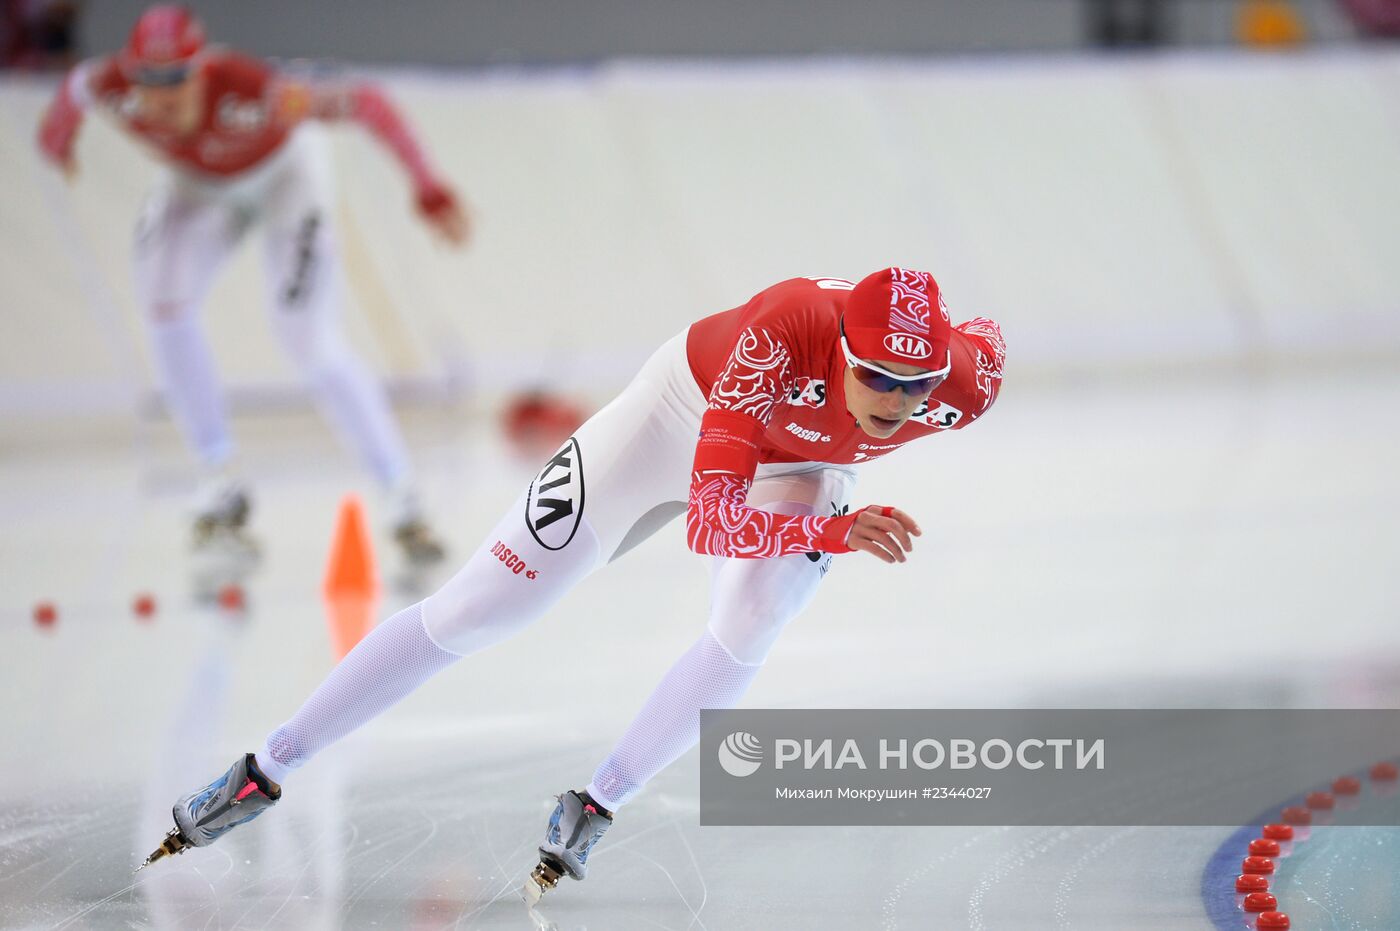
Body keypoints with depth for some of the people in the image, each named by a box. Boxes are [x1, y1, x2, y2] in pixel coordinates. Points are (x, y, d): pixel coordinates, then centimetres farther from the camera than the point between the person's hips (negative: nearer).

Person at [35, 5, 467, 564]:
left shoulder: (251, 94, -44)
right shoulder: (114, 93, -31)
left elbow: (366, 105, -43)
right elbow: (76, 87, -5)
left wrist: (427, 187, -50)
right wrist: (57, 135, 16)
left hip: (284, 170, -4)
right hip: (199, 181, 4)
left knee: (308, 338, -17)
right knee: (164, 300, -18)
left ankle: (402, 497, -8)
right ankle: (220, 485, -5)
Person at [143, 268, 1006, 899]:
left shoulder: (965, 384, -33)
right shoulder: (784, 330, -45)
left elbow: (986, 339, -5)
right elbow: (710, 519, -50)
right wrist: (837, 533, -62)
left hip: (802, 464, 3)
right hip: (683, 415, -3)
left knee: (750, 627, -27)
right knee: (473, 611, -2)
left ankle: (595, 806, -4)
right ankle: (262, 774, 11)